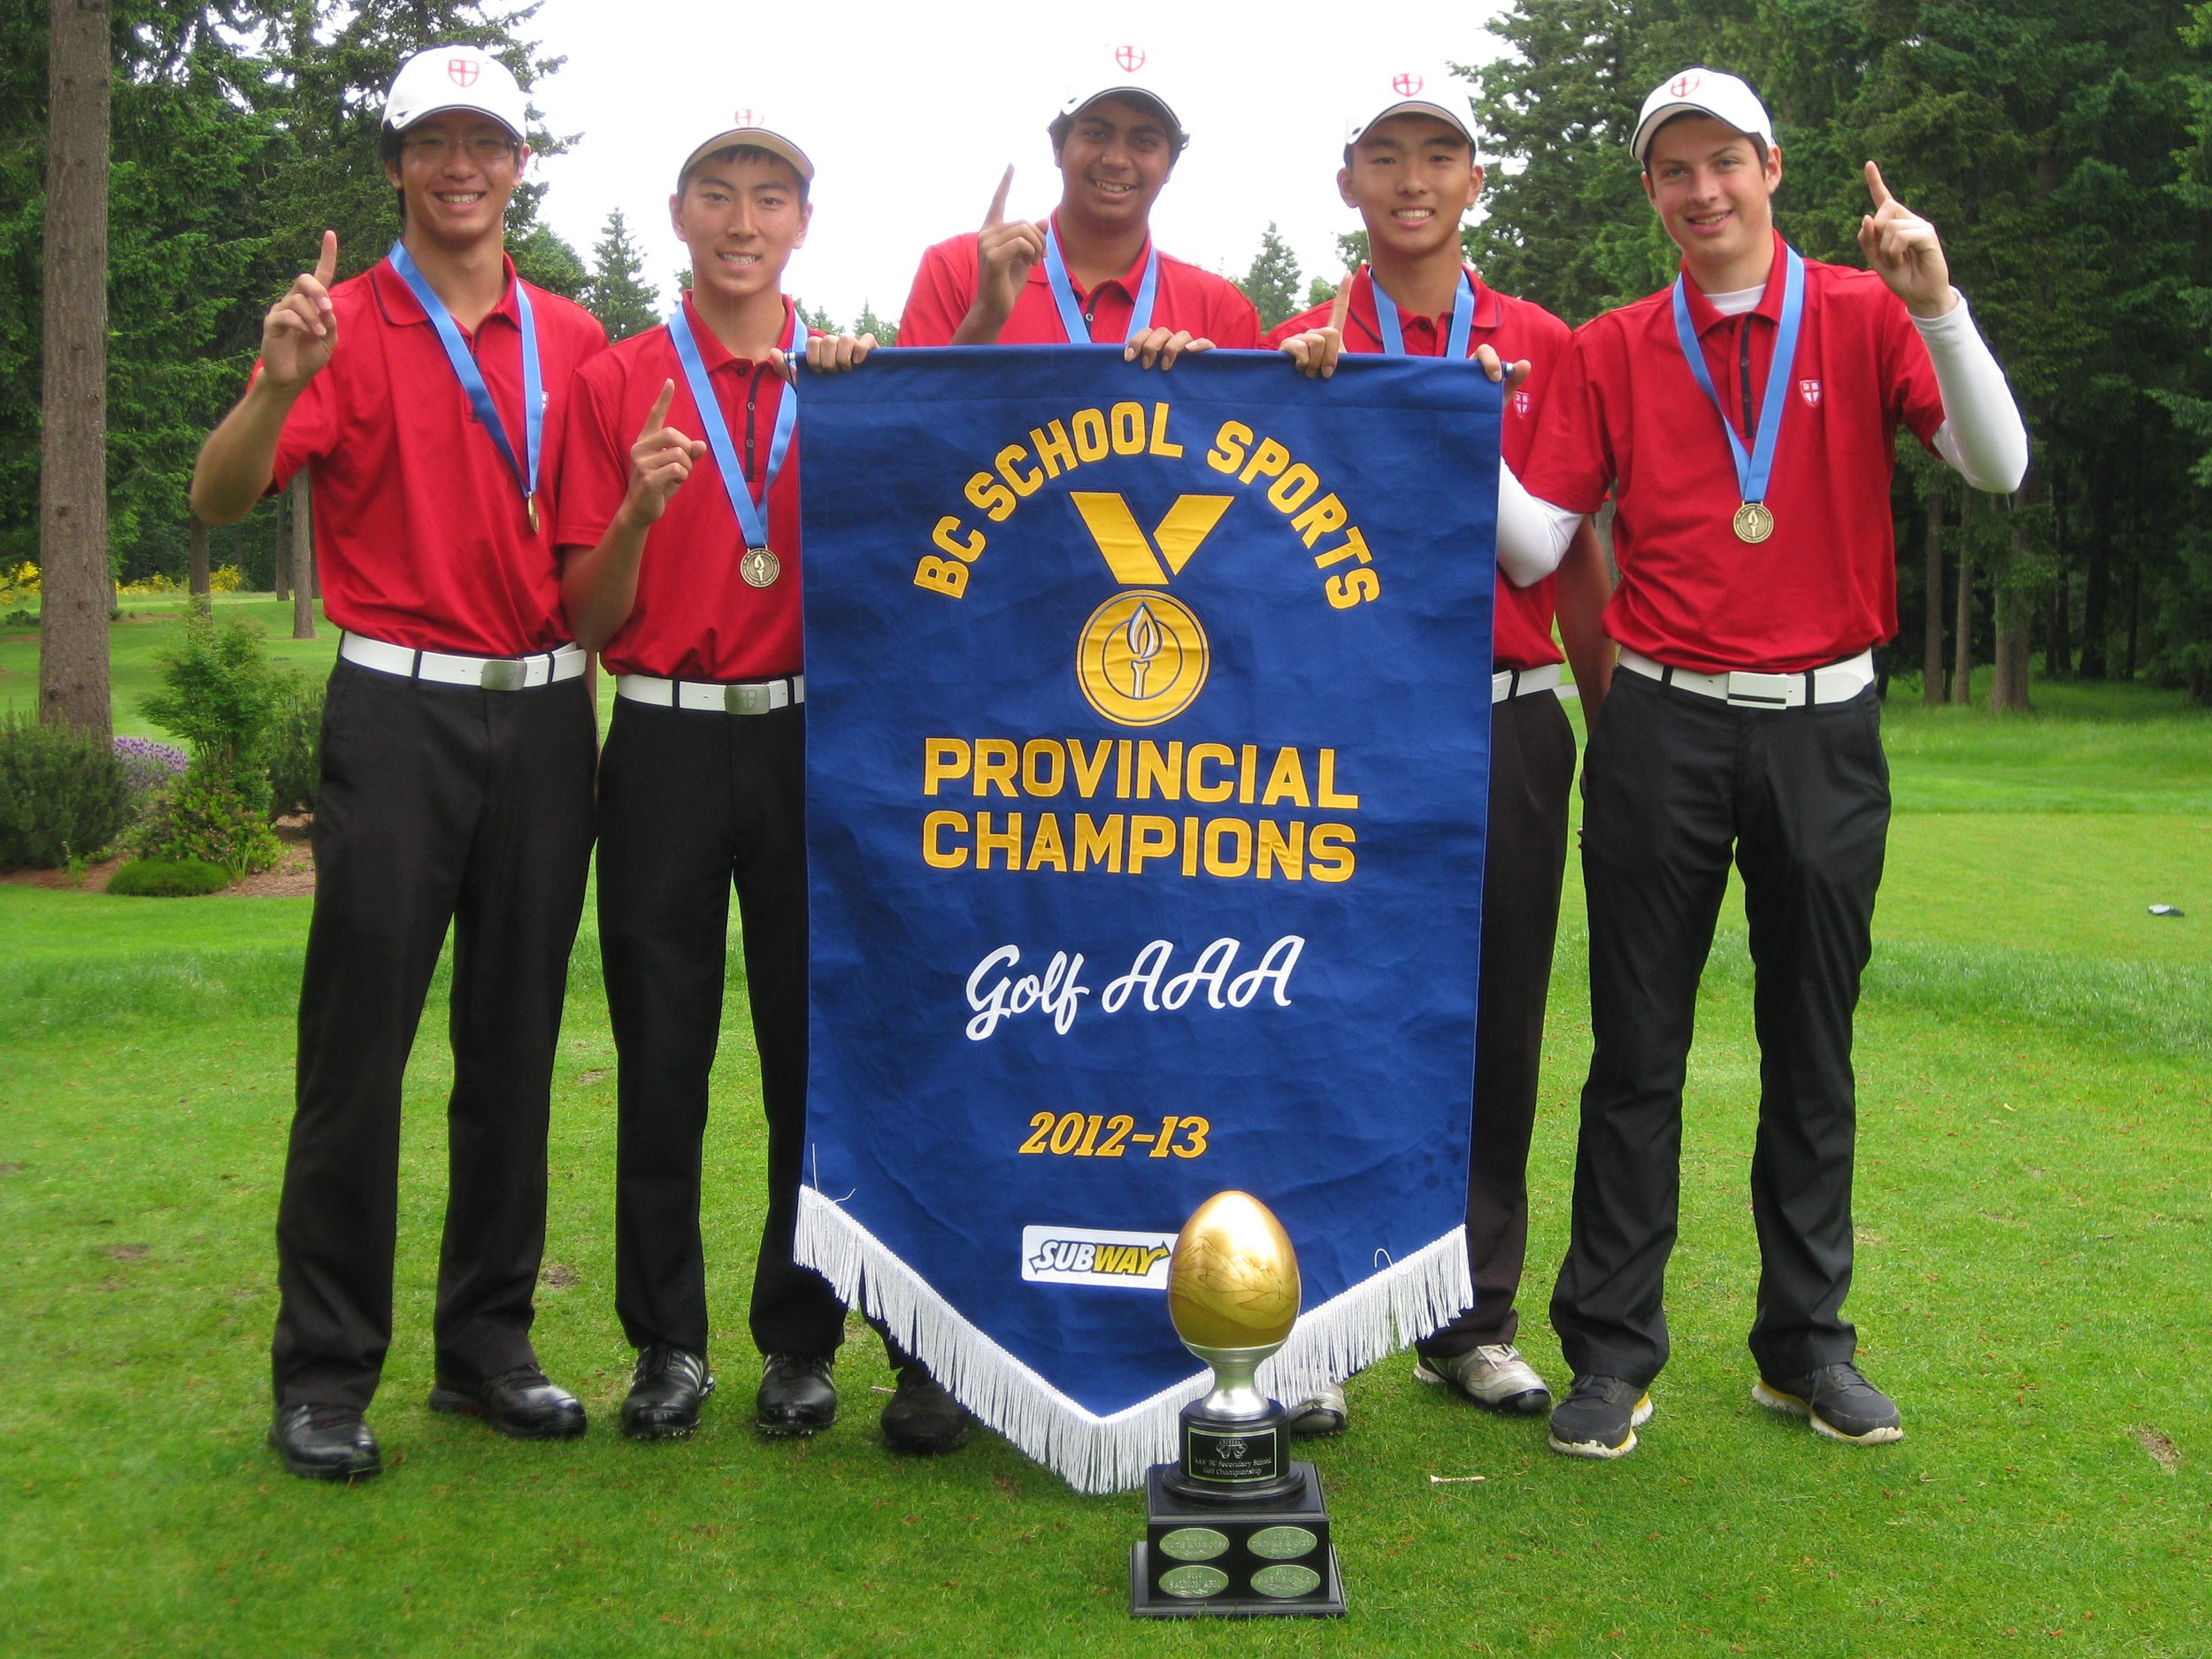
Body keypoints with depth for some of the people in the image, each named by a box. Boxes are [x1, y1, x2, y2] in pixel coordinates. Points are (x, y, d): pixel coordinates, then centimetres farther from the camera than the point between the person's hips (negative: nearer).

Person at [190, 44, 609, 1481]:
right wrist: (278, 388, -28)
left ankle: (490, 1345, 20)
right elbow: (219, 499, -10)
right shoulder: (347, 326, 0)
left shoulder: (576, 340, 11)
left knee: (517, 1043, 8)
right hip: (400, 714, -4)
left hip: (545, 714, 4)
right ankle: (326, 1375, 8)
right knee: (358, 1048, -2)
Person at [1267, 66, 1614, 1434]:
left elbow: (1576, 556, 12)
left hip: (1508, 722, 2)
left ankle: (1477, 1323, 20)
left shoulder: (1543, 348, 10)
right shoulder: (1301, 348, 6)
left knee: (1496, 1026, 7)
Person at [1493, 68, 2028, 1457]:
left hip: (1823, 727, 0)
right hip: (1663, 727, 0)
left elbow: (1998, 467, -8)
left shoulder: (1862, 313, 4)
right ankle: (1612, 1350, 12)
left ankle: (1808, 1342, 23)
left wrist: (1936, 302, -18)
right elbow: (1537, 545, 1)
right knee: (1639, 1051, 3)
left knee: (1814, 1048, 10)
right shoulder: (1613, 351, 6)